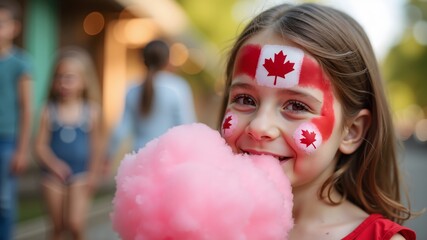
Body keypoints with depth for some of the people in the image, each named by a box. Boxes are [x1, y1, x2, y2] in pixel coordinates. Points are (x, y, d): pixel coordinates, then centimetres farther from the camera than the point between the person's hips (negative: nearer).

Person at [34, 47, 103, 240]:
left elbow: (96, 146, 0)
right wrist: (53, 163, -23)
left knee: (75, 223, -10)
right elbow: (40, 145, -7)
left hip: (80, 175, -1)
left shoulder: (91, 111, -5)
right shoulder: (49, 111, -5)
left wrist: (93, 174, -4)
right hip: (54, 175, 1)